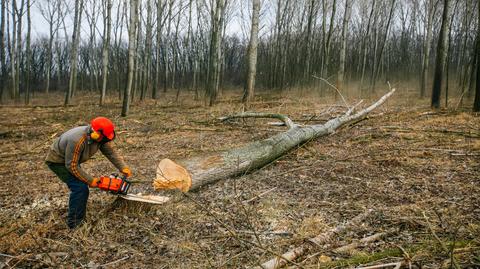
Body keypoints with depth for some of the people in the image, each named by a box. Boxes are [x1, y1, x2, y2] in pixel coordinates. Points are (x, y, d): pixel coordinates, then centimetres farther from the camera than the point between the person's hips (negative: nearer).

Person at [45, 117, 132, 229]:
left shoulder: (99, 137, -18)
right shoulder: (77, 140, -40)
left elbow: (111, 151, -10)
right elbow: (72, 166, -31)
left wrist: (123, 168, -21)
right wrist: (90, 180, -23)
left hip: (71, 160, 8)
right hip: (57, 161, -8)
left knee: (81, 187, 9)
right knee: (80, 188, -16)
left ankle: (78, 216, 25)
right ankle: (74, 223, -5)